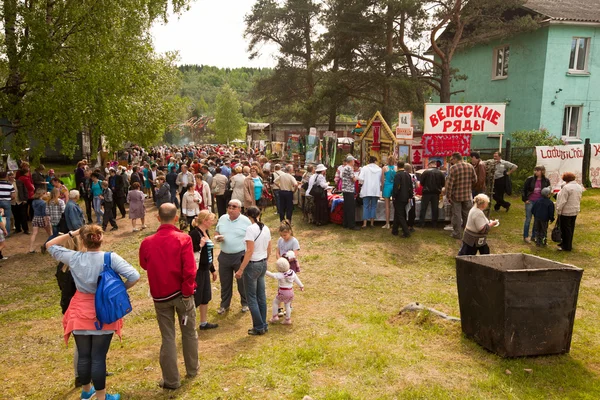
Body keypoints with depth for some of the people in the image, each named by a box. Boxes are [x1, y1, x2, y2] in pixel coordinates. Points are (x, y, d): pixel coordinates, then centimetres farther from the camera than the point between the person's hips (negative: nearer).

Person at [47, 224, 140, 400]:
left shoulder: (74, 258, -8)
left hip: (80, 315, 3)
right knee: (98, 358, 5)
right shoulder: (111, 258, -14)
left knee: (83, 356, 18)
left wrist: (72, 233, 3)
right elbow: (134, 276, -21)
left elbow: (50, 246, 9)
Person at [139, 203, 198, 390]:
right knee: (189, 332, 18)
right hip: (181, 293, -1)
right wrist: (188, 292, -9)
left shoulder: (147, 242, -7)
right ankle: (192, 370, 34)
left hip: (160, 296, 2)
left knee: (167, 337, 12)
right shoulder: (183, 239, -16)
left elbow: (144, 265, 12)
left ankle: (171, 380, 19)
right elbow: (189, 270, -20)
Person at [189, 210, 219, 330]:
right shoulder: (195, 233, -18)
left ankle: (204, 323, 32)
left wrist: (213, 270, 22)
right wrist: (200, 246, -31)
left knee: (206, 297, 18)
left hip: (205, 269, 9)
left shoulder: (205, 232, 9)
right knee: (195, 298, -2)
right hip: (197, 270, -9)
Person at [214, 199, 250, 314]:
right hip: (224, 256, 4)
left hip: (240, 256, -4)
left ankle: (245, 303, 29)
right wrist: (216, 237, -9)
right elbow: (216, 232, 16)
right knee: (225, 282, 15)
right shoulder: (222, 218, 3)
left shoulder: (246, 221, -9)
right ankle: (224, 304, 31)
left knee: (242, 282, 10)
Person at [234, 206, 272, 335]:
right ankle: (264, 325, 24)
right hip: (263, 264, 8)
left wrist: (241, 269, -19)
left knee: (252, 298, 5)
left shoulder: (251, 229, -17)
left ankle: (259, 327, 11)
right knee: (261, 296, 16)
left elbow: (250, 251, -22)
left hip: (252, 265, -8)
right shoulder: (266, 228, 5)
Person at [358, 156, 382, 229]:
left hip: (366, 190, -1)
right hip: (376, 190, 2)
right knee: (373, 206, 9)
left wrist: (363, 182, 8)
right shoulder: (379, 169, 3)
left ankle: (365, 223, -2)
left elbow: (360, 179, -11)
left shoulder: (365, 168, -4)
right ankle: (372, 222, 11)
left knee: (366, 206, 3)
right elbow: (382, 180, 4)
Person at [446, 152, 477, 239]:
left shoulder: (453, 168, -14)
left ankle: (457, 233, 11)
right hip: (468, 195, 4)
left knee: (457, 215, 5)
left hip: (456, 196, -4)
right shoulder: (470, 167, 0)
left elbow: (449, 183, -15)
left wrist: (448, 196, -8)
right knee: (467, 214, 15)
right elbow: (474, 180, 6)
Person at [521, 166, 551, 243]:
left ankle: (534, 236, 21)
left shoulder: (546, 181, -1)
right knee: (528, 219, 3)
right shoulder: (530, 179, -8)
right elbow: (524, 189, -1)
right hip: (530, 201, -2)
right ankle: (525, 236, 13)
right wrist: (525, 199, -4)